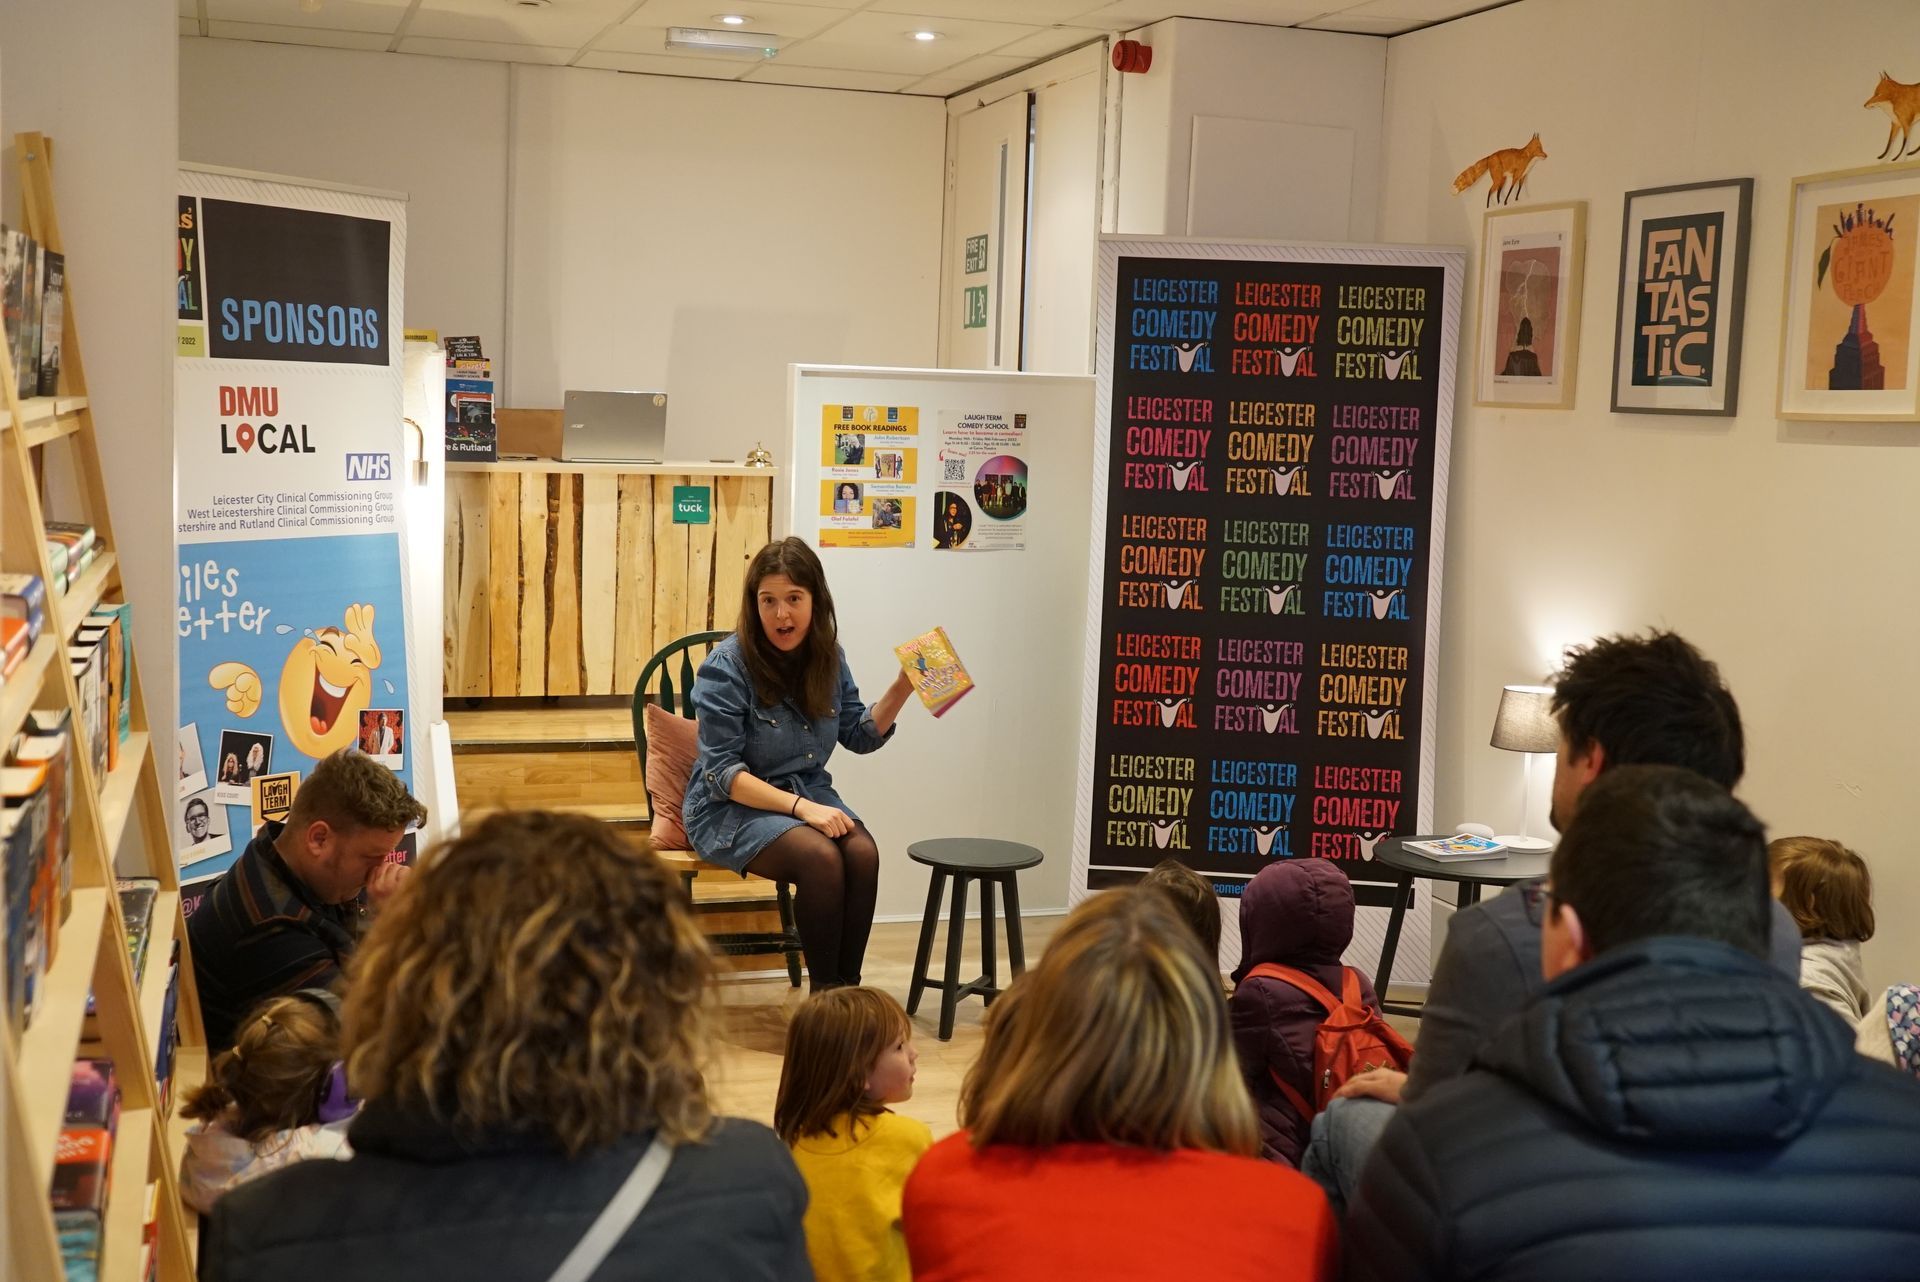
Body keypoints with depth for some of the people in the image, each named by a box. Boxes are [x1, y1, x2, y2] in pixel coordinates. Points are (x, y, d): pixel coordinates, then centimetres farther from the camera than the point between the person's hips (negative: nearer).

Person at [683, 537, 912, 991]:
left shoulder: (829, 656, 2)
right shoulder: (726, 667, -14)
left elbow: (860, 735, 12)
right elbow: (722, 773, -16)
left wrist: (901, 690, -5)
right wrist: (799, 807, -25)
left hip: (810, 793, 5)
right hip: (733, 806, -5)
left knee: (863, 854, -27)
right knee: (821, 858, -32)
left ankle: (848, 989, -19)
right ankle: (825, 993, -19)